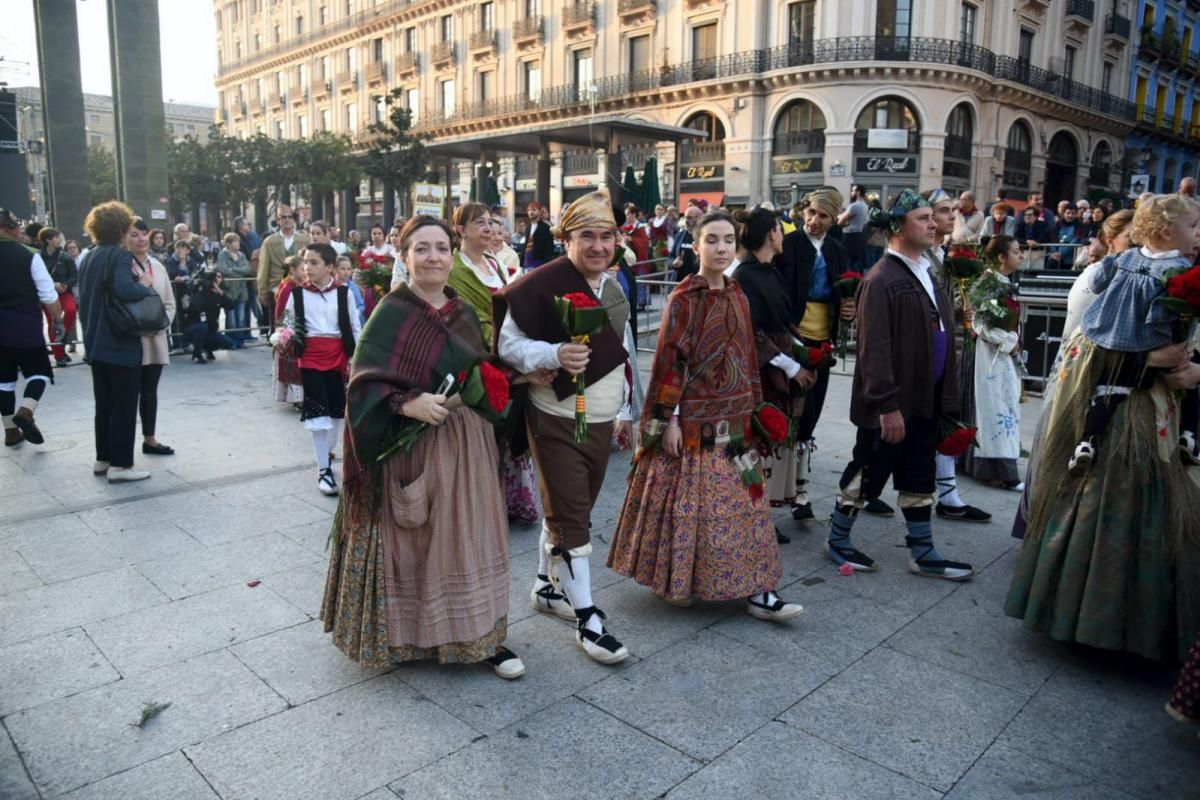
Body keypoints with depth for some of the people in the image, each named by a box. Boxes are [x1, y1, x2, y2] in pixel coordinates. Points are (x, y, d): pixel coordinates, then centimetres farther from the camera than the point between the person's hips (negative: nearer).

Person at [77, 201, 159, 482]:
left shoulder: (89, 257, 12)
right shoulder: (120, 255, -15)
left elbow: (89, 296, 17)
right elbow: (123, 289, -31)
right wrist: (144, 285, -15)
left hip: (96, 343, 9)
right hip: (120, 343, -8)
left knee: (104, 403, 16)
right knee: (124, 405, -1)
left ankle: (103, 458, 23)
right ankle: (120, 464, 1)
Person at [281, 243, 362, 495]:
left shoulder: (344, 293, -2)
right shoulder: (297, 293, -2)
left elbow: (355, 328, 4)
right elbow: (289, 325, 7)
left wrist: (355, 358, 3)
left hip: (337, 358, 1)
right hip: (310, 359, -1)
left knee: (336, 409, 12)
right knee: (317, 412, -3)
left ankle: (327, 451, 34)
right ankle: (323, 469, 2)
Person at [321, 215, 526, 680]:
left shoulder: (464, 313, 10)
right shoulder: (391, 313, -9)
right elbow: (365, 383, -14)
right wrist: (409, 402, -28)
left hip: (466, 445, 6)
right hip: (411, 446, -5)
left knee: (469, 540, 9)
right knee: (413, 542, 5)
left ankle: (477, 635, 19)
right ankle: (408, 635, 23)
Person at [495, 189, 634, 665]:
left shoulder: (613, 286, 8)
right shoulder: (541, 285, -15)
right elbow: (508, 345, -13)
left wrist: (623, 411, 18)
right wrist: (555, 354, -30)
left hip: (599, 418, 7)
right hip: (557, 419, -7)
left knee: (569, 509, 17)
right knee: (570, 517, -2)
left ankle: (546, 586, 36)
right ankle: (587, 619, 7)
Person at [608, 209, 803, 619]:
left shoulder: (737, 296, 9)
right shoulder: (683, 298, -9)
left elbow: (747, 356, 13)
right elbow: (668, 361, -12)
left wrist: (753, 407, 13)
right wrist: (668, 419, -14)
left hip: (736, 420, 6)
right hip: (695, 420, -6)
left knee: (744, 502, 7)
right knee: (690, 501, 4)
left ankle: (757, 591, 13)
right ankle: (677, 581, 24)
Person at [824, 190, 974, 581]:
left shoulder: (927, 273, 13)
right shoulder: (882, 280, -17)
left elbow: (942, 336, 17)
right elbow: (874, 350, -21)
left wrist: (945, 394, 14)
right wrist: (887, 405, -23)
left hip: (925, 400, 9)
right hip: (892, 405, -9)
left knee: (920, 477, 15)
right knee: (868, 473, 6)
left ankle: (923, 553, 26)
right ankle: (838, 539, 23)